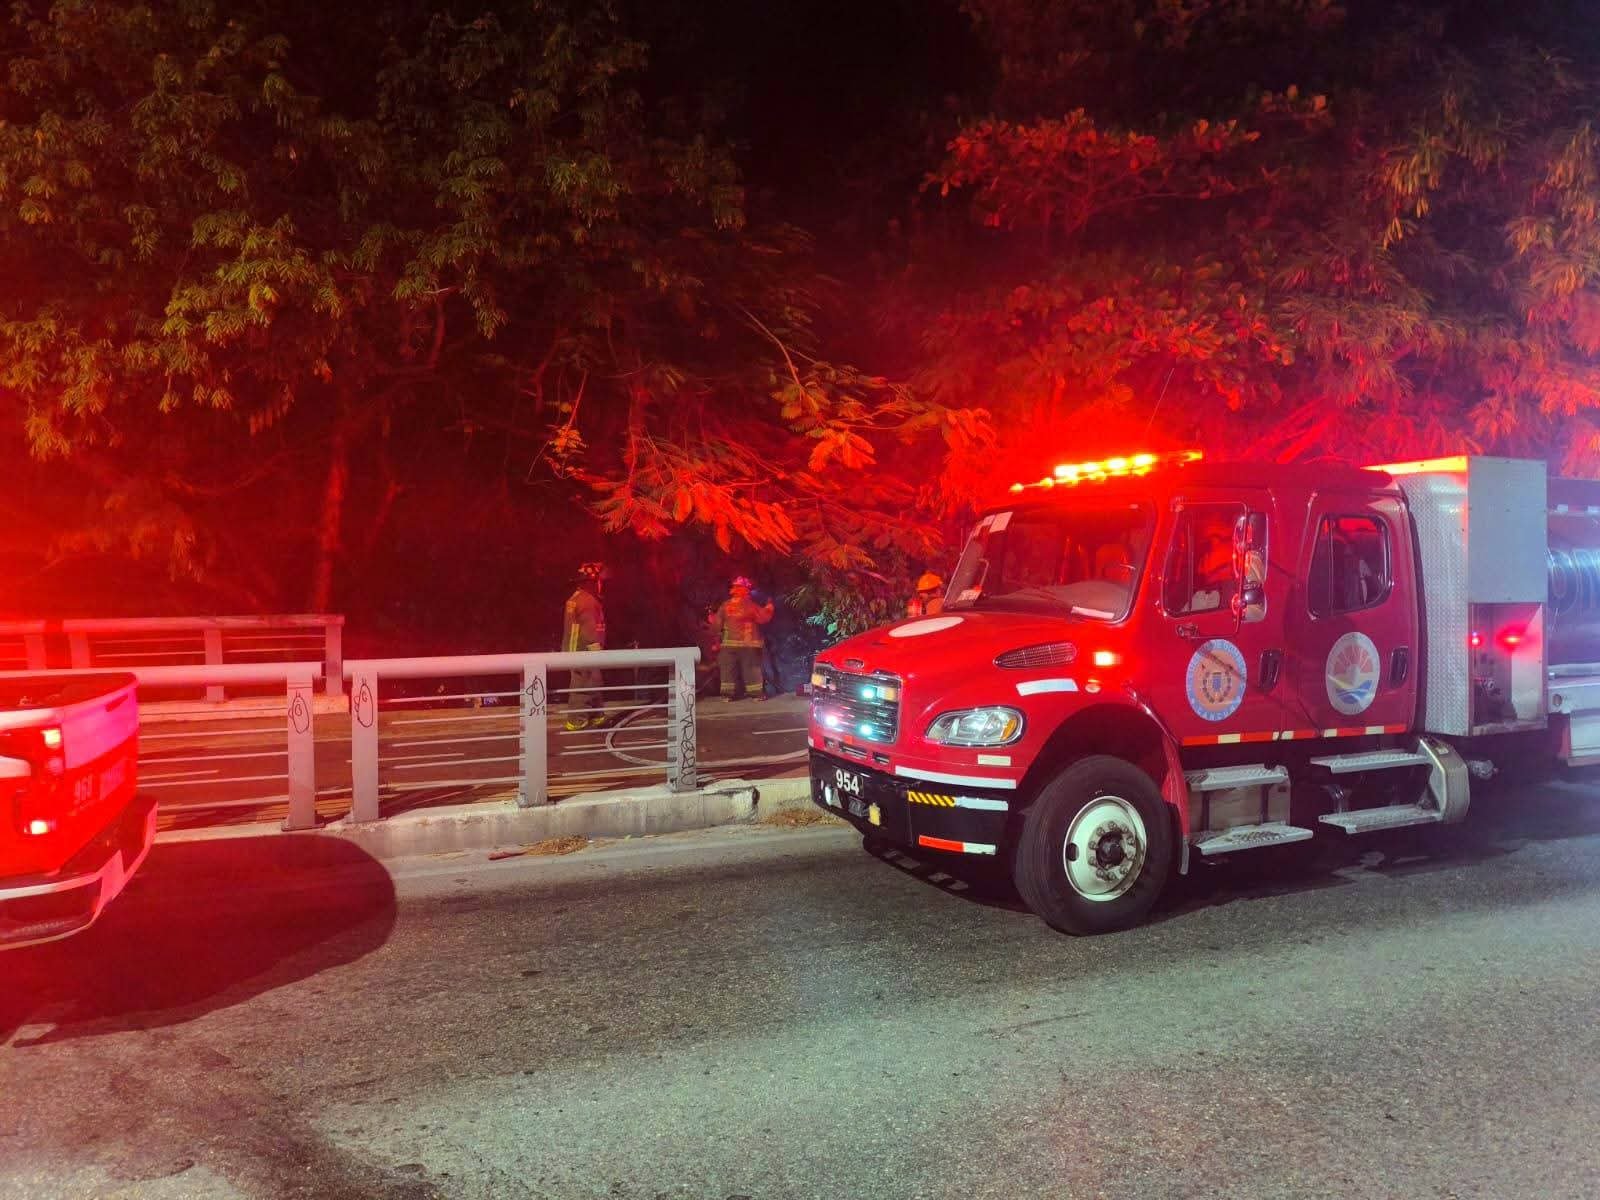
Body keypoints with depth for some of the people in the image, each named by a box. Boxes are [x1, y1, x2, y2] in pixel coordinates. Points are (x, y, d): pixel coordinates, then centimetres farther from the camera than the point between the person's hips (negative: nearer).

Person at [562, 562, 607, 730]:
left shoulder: (575, 598, 16)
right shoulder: (588, 601, -16)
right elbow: (590, 629, -21)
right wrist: (596, 649, -18)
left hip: (574, 650, 10)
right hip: (584, 651, -10)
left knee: (593, 683, 16)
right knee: (584, 685, -6)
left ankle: (596, 716, 23)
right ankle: (576, 720, -3)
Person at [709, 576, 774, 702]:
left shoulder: (725, 606, 0)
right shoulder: (750, 605, -9)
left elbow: (717, 624, 3)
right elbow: (763, 618, -4)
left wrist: (712, 617, 22)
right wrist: (769, 608, 11)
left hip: (729, 644, 2)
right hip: (749, 644, -2)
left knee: (728, 668, 7)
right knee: (752, 668, 4)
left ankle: (728, 694, 3)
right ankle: (758, 693, 6)